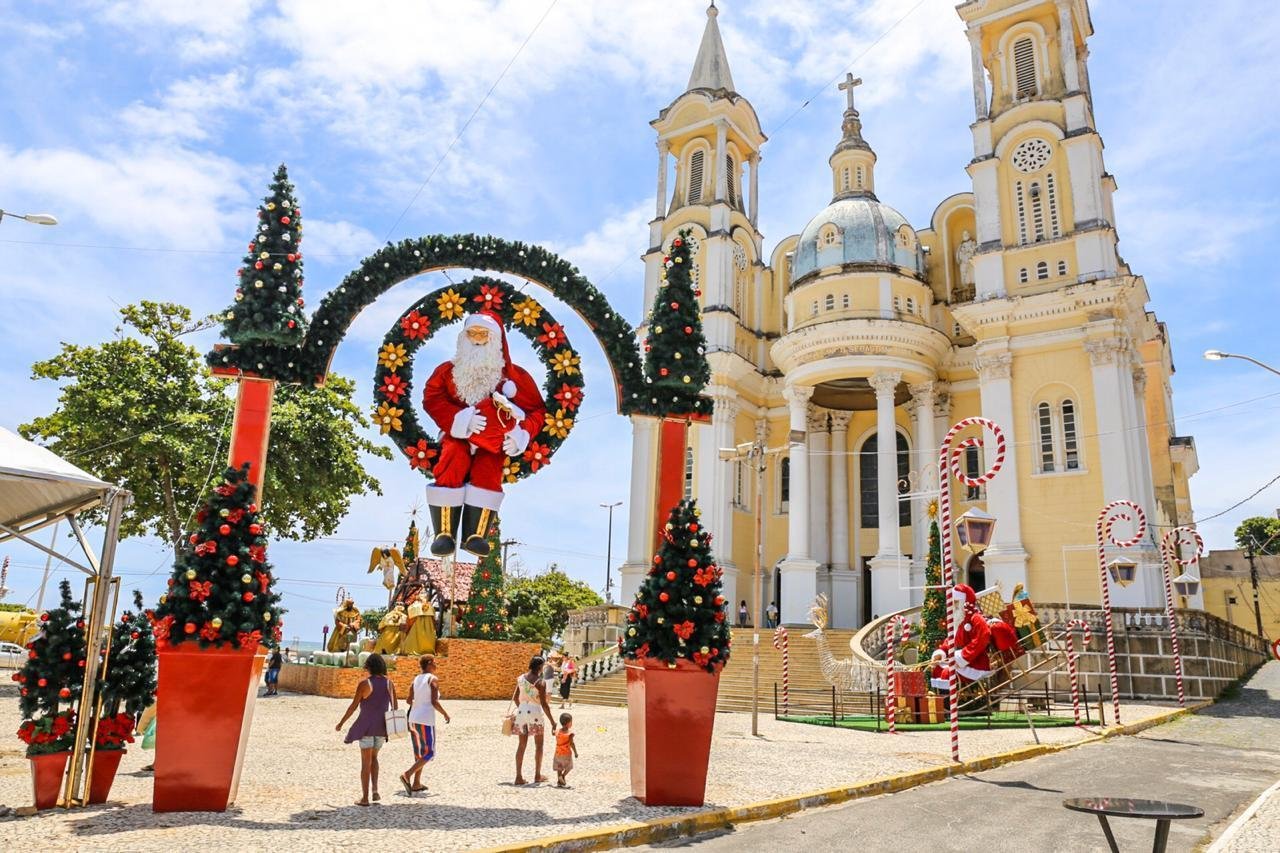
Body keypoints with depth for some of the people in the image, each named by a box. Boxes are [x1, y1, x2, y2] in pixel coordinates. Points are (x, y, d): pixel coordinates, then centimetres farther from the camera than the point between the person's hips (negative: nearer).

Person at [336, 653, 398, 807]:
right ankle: (375, 791, 11)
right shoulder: (389, 683, 1)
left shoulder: (364, 684, -12)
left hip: (366, 725, -4)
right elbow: (395, 705, 4)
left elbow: (353, 706, -11)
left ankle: (365, 798, 8)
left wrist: (341, 723, 1)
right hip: (382, 726, 4)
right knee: (373, 757, 22)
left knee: (366, 762, 5)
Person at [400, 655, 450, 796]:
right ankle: (407, 775, -15)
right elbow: (434, 702, -15)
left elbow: (409, 700, 8)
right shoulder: (433, 679, -8)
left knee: (419, 752, 17)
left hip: (413, 719, 8)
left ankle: (416, 783, 18)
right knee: (429, 753, -1)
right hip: (426, 720, -7)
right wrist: (445, 714, -1)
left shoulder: (415, 680, 11)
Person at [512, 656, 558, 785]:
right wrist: (552, 722, -9)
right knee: (539, 745, 12)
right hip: (535, 712, -5)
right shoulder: (540, 682, -13)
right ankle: (537, 775, 18)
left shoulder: (520, 678, 5)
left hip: (521, 711, 5)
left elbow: (515, 698, 13)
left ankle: (519, 776, 9)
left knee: (522, 745, 11)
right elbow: (544, 704, -15)